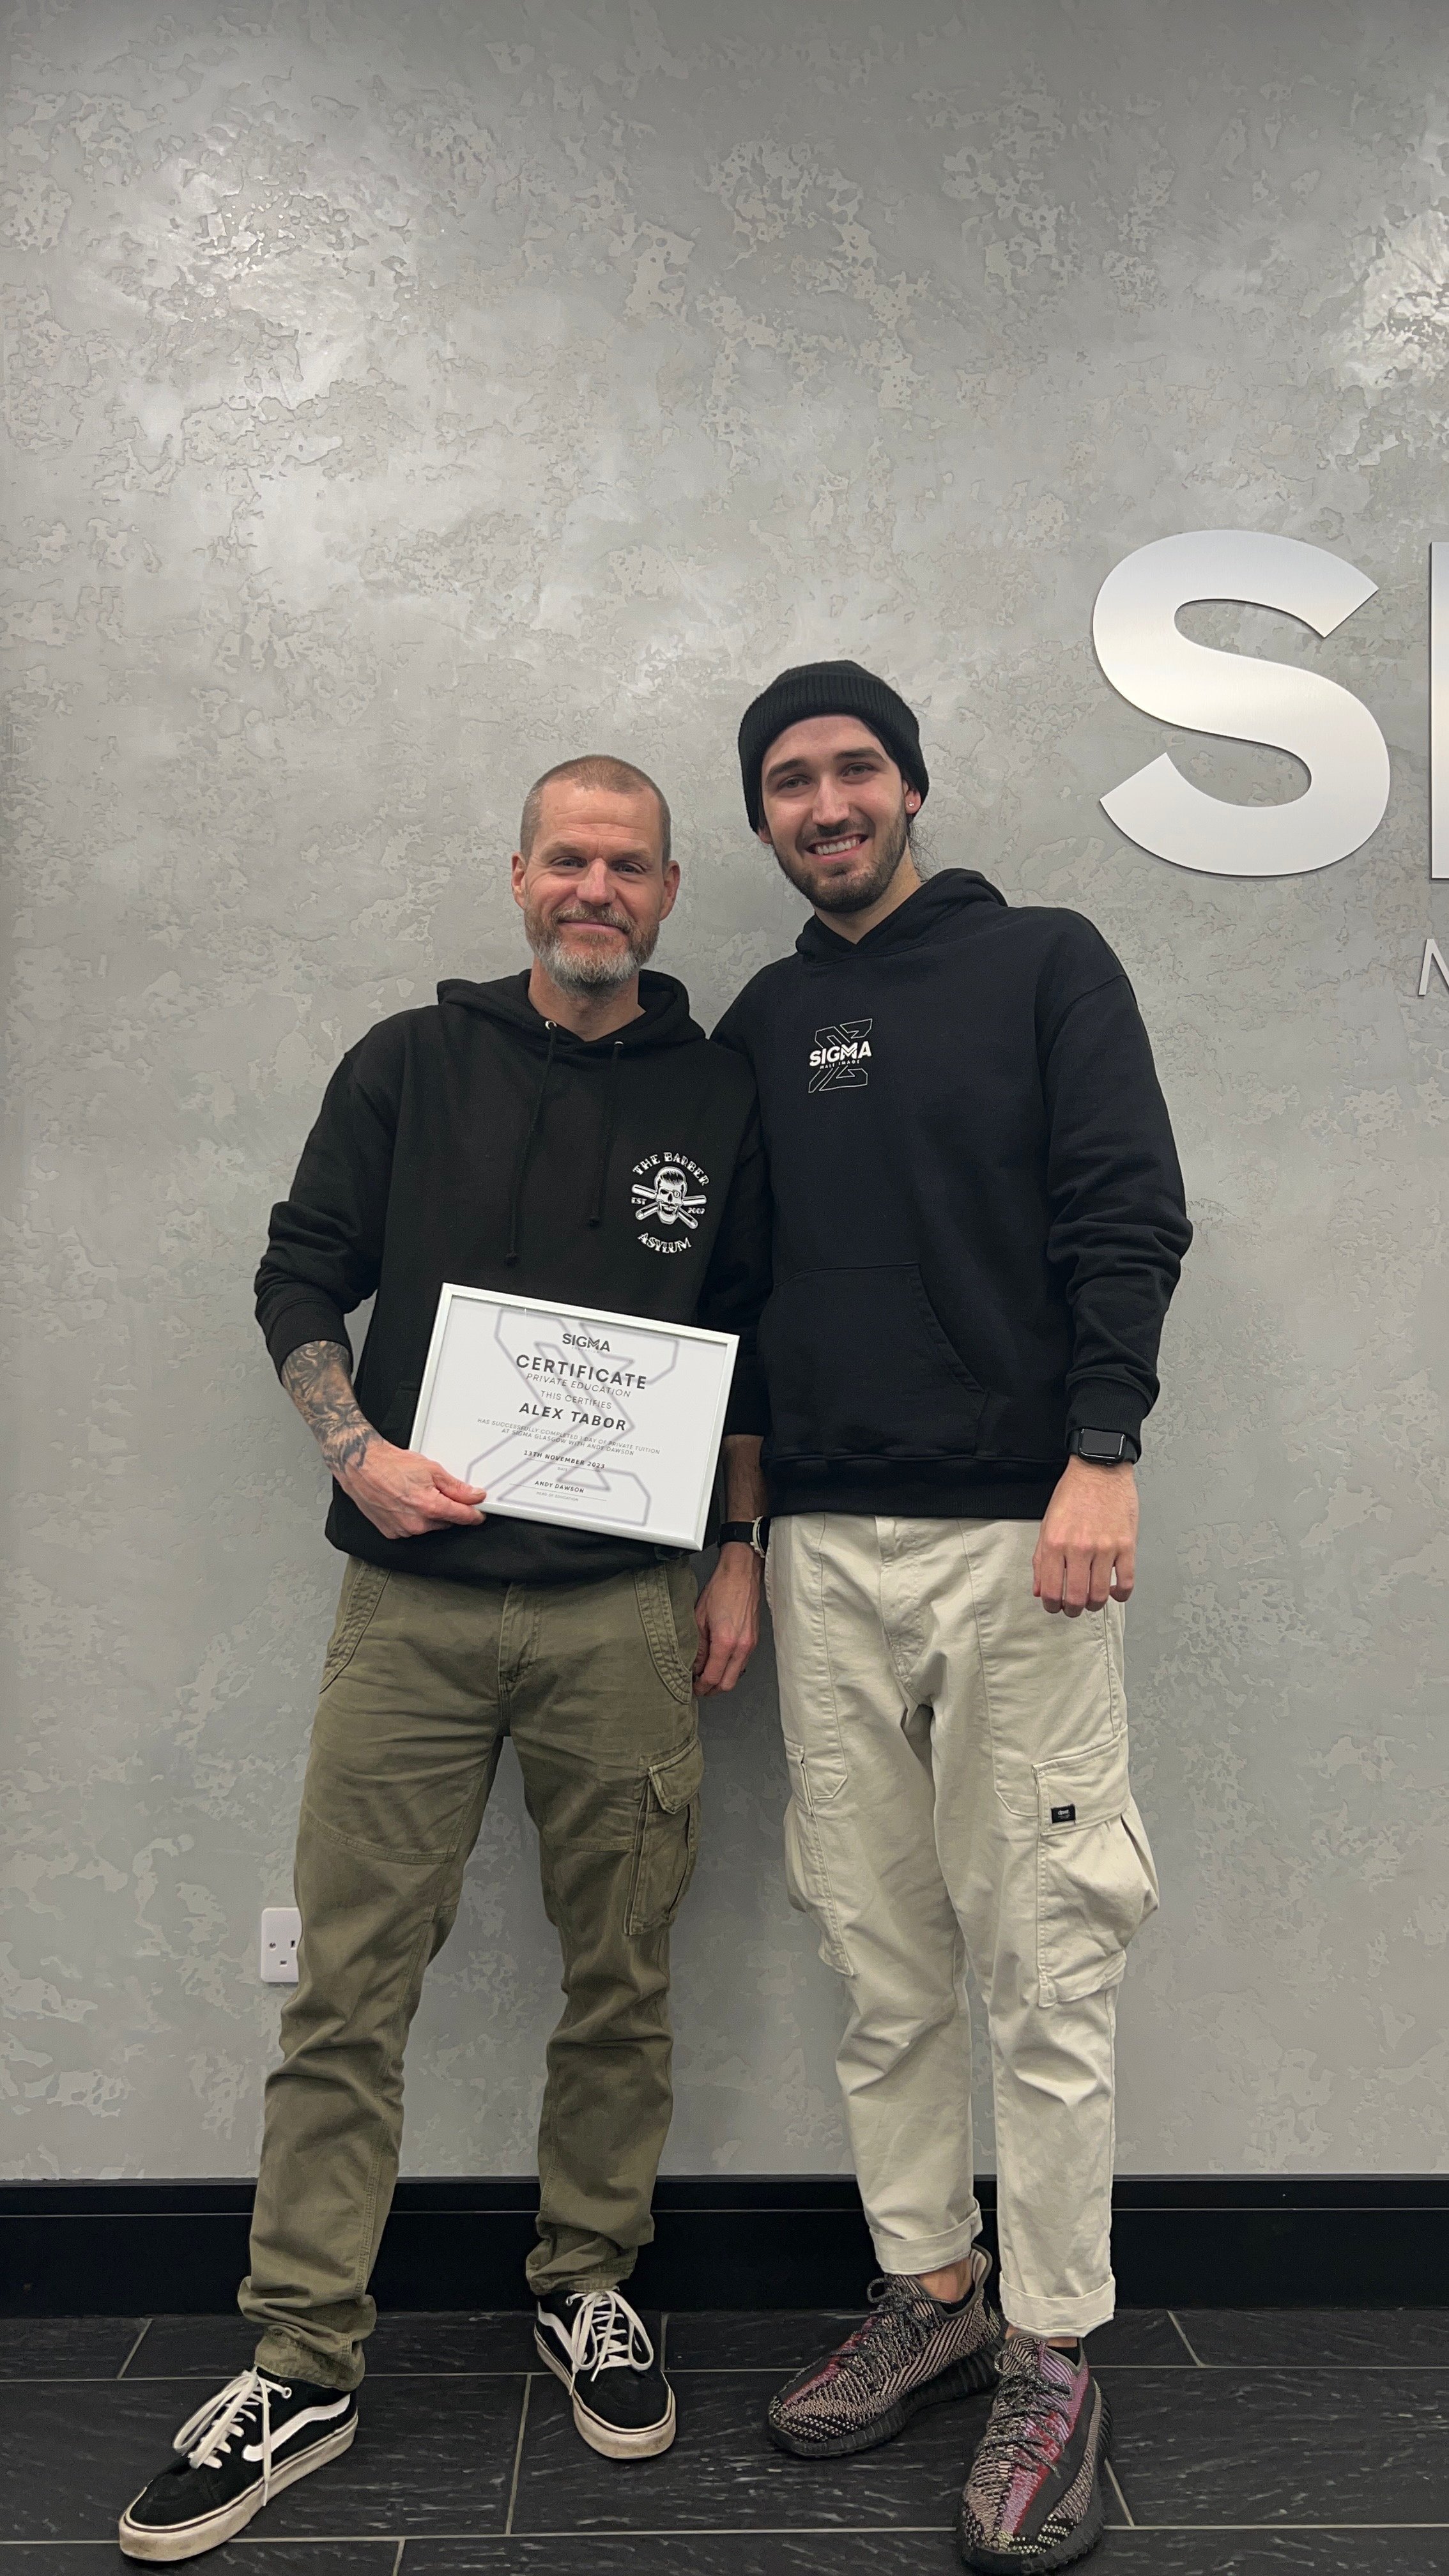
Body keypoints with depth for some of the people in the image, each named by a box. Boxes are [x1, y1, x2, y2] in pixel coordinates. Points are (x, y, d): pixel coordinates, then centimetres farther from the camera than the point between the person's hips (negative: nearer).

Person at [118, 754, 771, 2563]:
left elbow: (749, 1352, 11)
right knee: (350, 1988, 3)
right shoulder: (412, 1062, 6)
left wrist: (736, 1563, 5)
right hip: (412, 1603, 0)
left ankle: (586, 2287, 31)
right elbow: (299, 1277, 7)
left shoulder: (716, 1095, 7)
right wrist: (362, 1453, -9)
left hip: (620, 1615, 1)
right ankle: (302, 2368, 16)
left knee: (621, 1981, 10)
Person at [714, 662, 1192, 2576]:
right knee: (882, 1963, 10)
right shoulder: (761, 1025, 16)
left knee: (1041, 1964, 0)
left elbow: (1129, 1215, -5)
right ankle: (931, 2299, 25)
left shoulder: (1046, 965, 5)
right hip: (826, 1547, 4)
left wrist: (1102, 1454, -16)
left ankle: (1057, 2362, 14)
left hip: (1017, 1535, -4)